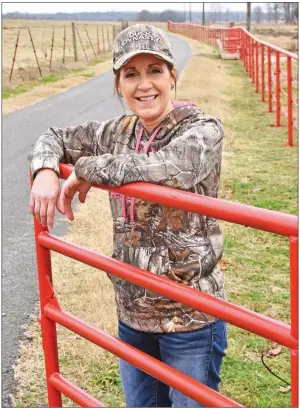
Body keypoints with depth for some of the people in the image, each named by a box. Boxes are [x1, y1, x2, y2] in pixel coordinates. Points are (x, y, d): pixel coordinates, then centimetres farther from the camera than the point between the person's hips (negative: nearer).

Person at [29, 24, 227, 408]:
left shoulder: (202, 130, -15)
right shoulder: (118, 132, 3)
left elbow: (159, 168, -34)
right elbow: (54, 138, 16)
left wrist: (84, 170, -18)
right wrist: (45, 173, -7)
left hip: (190, 318, -6)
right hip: (132, 313, 6)